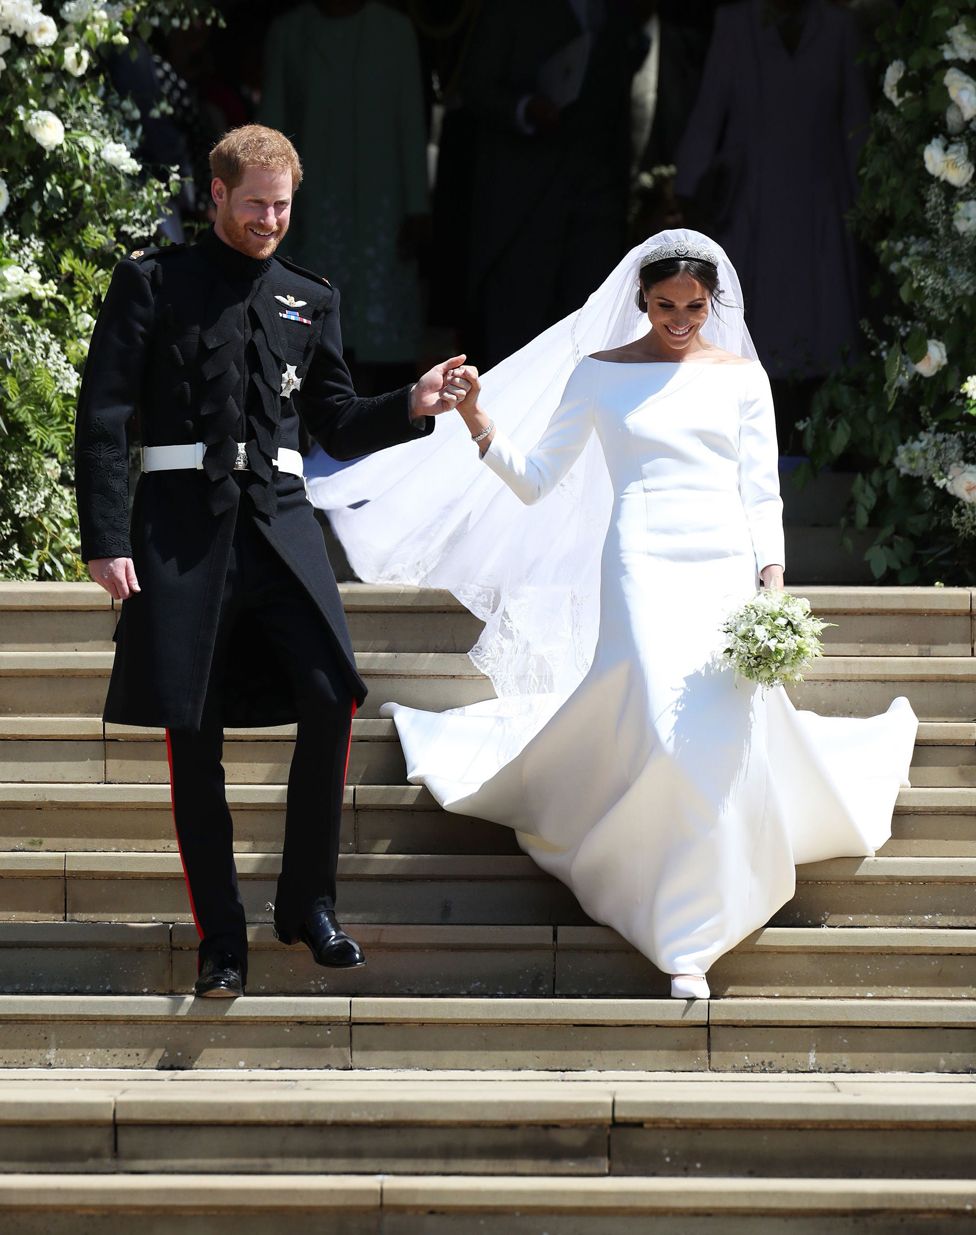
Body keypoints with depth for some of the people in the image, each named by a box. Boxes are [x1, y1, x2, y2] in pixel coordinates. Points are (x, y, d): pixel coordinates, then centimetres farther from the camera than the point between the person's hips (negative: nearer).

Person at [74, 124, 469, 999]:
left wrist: (412, 407, 0)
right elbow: (103, 418, 1)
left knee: (330, 699, -14)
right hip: (182, 523, -2)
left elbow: (339, 427, 20)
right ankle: (221, 938, 10)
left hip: (278, 517, 2)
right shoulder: (153, 283, 6)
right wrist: (107, 540, -8)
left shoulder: (310, 300, 17)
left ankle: (308, 904, 4)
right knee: (193, 736, -1)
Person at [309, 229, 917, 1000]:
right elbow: (535, 481, 7)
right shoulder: (600, 374, 8)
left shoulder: (741, 377, 12)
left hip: (725, 568, 3)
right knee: (678, 728, -20)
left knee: (733, 728, -5)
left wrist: (772, 581, -3)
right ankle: (686, 938, -8)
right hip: (644, 566, -3)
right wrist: (481, 428, -10)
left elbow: (762, 494, 9)